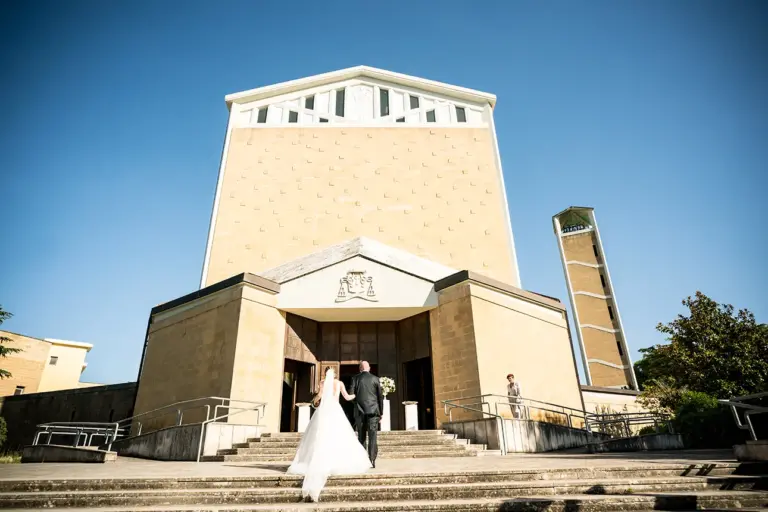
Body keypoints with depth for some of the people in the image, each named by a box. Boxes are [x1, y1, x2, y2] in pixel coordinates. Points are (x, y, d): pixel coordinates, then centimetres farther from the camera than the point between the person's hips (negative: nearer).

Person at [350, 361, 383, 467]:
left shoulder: (355, 378, 2)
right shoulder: (375, 379, 3)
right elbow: (380, 397, 4)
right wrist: (380, 413, 11)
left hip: (360, 411, 1)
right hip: (373, 411, 0)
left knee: (361, 437, 10)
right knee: (372, 436, 1)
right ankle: (372, 460, -6)